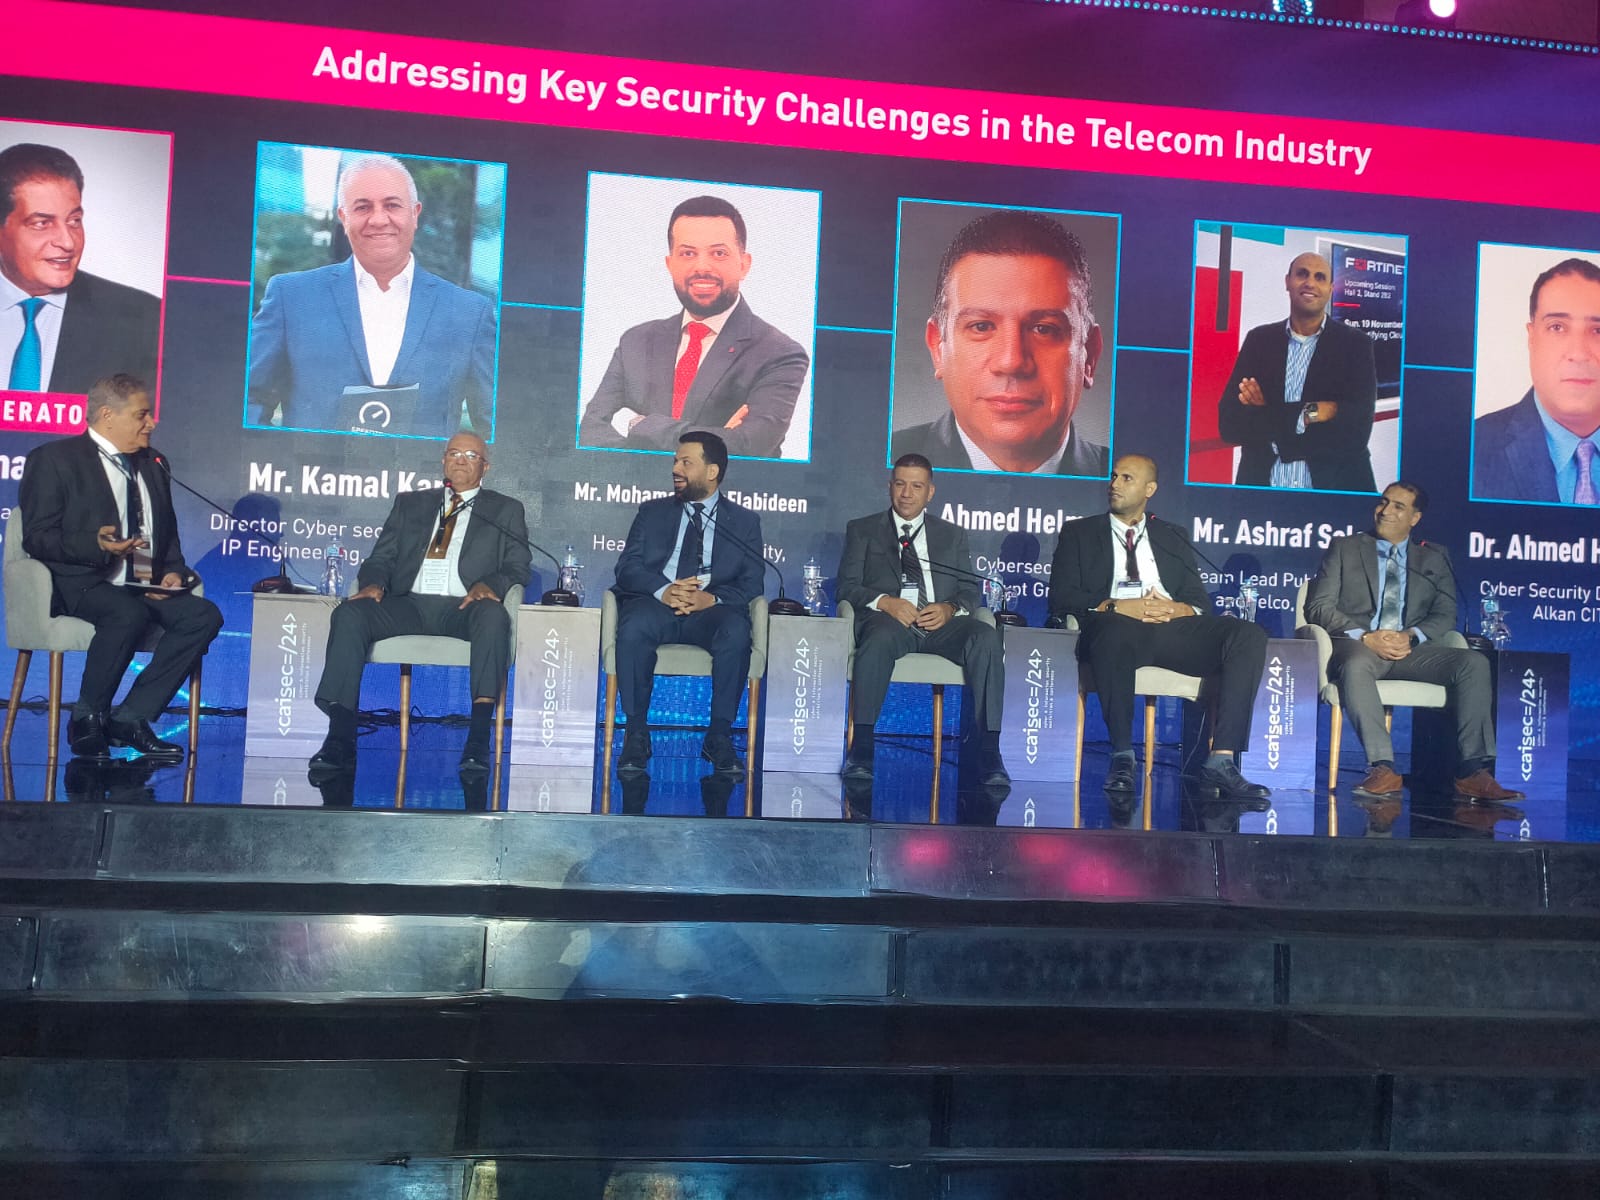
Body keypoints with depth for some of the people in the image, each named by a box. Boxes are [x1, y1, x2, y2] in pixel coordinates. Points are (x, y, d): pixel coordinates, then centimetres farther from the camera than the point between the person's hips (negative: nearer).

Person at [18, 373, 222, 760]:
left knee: (204, 615, -22)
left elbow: (168, 533, 24)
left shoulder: (153, 464, 21)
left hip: (145, 585, 6)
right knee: (129, 614, -37)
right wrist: (96, 546, -24)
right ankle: (87, 719, -16)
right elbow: (36, 537, -6)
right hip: (81, 582, -6)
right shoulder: (53, 459, 1)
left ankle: (131, 717, -17)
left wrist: (173, 572, 1)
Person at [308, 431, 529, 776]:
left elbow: (517, 569, 8)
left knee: (494, 615, -38)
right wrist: (374, 583, -6)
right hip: (408, 604, 2)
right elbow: (381, 557, 19)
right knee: (349, 614, -27)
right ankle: (340, 741, -32)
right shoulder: (410, 503, 26)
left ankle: (478, 741, -43)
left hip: (463, 608, -2)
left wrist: (489, 584, -15)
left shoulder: (506, 510, 19)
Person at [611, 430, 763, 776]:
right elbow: (627, 568, 7)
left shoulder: (744, 521, 17)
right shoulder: (653, 511, 20)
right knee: (633, 627, -34)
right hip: (655, 603, 1)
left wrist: (712, 598, -17)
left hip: (711, 609, -1)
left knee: (736, 631, -35)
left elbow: (751, 584, 5)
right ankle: (636, 733, -23)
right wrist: (663, 590, -15)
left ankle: (719, 737, -23)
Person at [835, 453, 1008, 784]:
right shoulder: (862, 530, 19)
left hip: (941, 622, 2)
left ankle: (988, 751, -31)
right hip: (889, 620, -2)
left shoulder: (953, 535, 25)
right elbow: (847, 585, 7)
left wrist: (950, 609, -9)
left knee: (986, 637, -30)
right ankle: (861, 749, -36)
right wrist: (884, 602, -14)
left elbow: (970, 592, 15)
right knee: (880, 636, -39)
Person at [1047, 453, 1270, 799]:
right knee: (1116, 629, -41)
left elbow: (1201, 602, 18)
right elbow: (1061, 598, 5)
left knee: (1250, 635, -23)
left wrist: (1179, 609, -7)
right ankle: (1122, 757, -33)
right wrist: (1116, 607, -11)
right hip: (1115, 627, -3)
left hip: (1173, 628, 4)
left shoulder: (1173, 537, 27)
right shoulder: (1079, 532, 20)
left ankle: (1221, 760, -30)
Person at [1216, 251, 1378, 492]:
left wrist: (1267, 417, -13)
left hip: (1333, 487, -1)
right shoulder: (1259, 339, 4)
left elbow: (1356, 430, -13)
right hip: (1262, 486, 1)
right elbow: (1228, 423, -6)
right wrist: (1307, 413, -16)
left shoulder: (1356, 344, -1)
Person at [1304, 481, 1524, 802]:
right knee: (1356, 665, -39)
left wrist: (1411, 636, -13)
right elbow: (1319, 607, 4)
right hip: (1358, 646, -3)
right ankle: (1382, 769, -43)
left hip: (1412, 649, 3)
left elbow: (1446, 614, 10)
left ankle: (1474, 771, -28)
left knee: (1474, 662, -23)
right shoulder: (1344, 549, 15)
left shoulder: (1434, 560, 22)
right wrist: (1365, 637, -13)